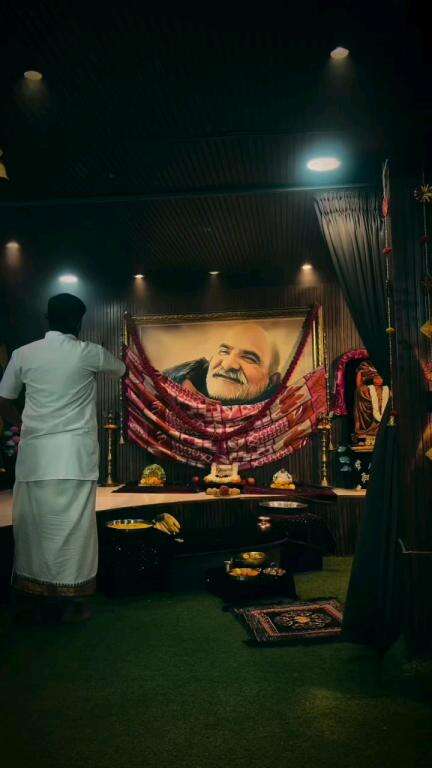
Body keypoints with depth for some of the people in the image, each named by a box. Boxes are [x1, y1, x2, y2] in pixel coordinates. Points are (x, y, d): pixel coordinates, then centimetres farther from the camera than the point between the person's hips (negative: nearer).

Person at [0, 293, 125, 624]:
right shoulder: (89, 353, -1)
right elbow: (121, 370, 19)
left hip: (34, 452, 3)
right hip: (74, 452, -3)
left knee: (34, 523, 10)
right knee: (71, 525, 4)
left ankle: (42, 597, 19)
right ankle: (66, 600, 10)